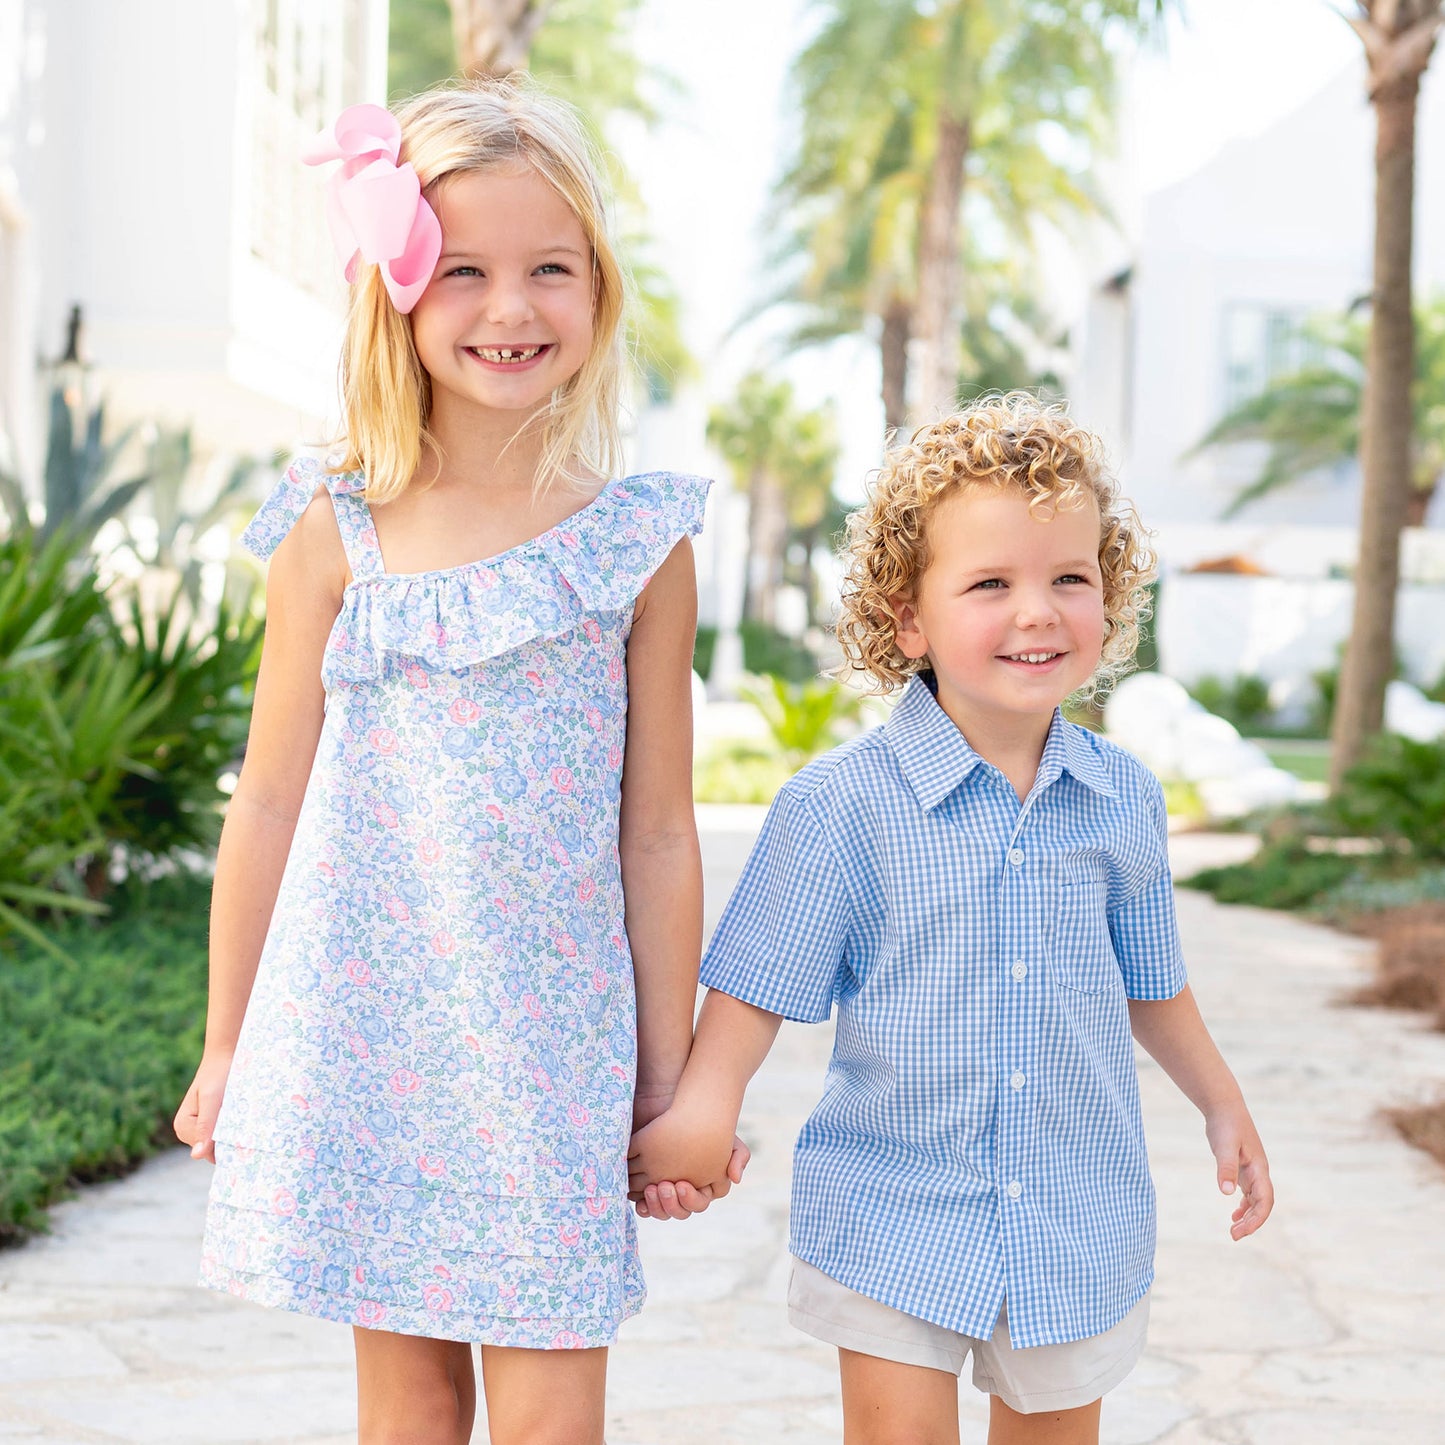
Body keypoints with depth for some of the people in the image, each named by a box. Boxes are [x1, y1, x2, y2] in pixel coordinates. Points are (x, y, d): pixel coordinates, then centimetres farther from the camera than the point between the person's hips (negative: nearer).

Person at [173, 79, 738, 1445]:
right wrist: (226, 1049, 10)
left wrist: (669, 1076, 5)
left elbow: (658, 835, 2)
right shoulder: (335, 533, -2)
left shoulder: (639, 544, -3)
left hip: (552, 1042, -1)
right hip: (361, 1020, 1)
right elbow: (269, 802, 5)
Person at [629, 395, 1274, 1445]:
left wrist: (1223, 1105, 22)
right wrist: (701, 1110, -24)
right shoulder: (840, 806, -14)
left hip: (1082, 1221, 4)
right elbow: (761, 983, -10)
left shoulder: (1125, 801, -2)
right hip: (890, 1223, -3)